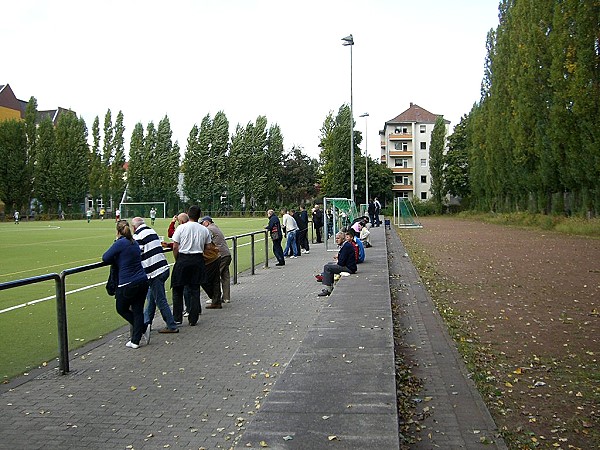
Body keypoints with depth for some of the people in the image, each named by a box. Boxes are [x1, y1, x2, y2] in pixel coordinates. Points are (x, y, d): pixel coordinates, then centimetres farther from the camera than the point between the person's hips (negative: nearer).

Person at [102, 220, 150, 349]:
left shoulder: (120, 243, -12)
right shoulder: (134, 243, 11)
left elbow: (106, 258, -10)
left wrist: (115, 259, 10)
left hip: (128, 284, -6)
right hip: (142, 281, 7)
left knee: (121, 309, 15)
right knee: (138, 310, 10)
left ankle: (144, 328, 4)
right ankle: (135, 340, 11)